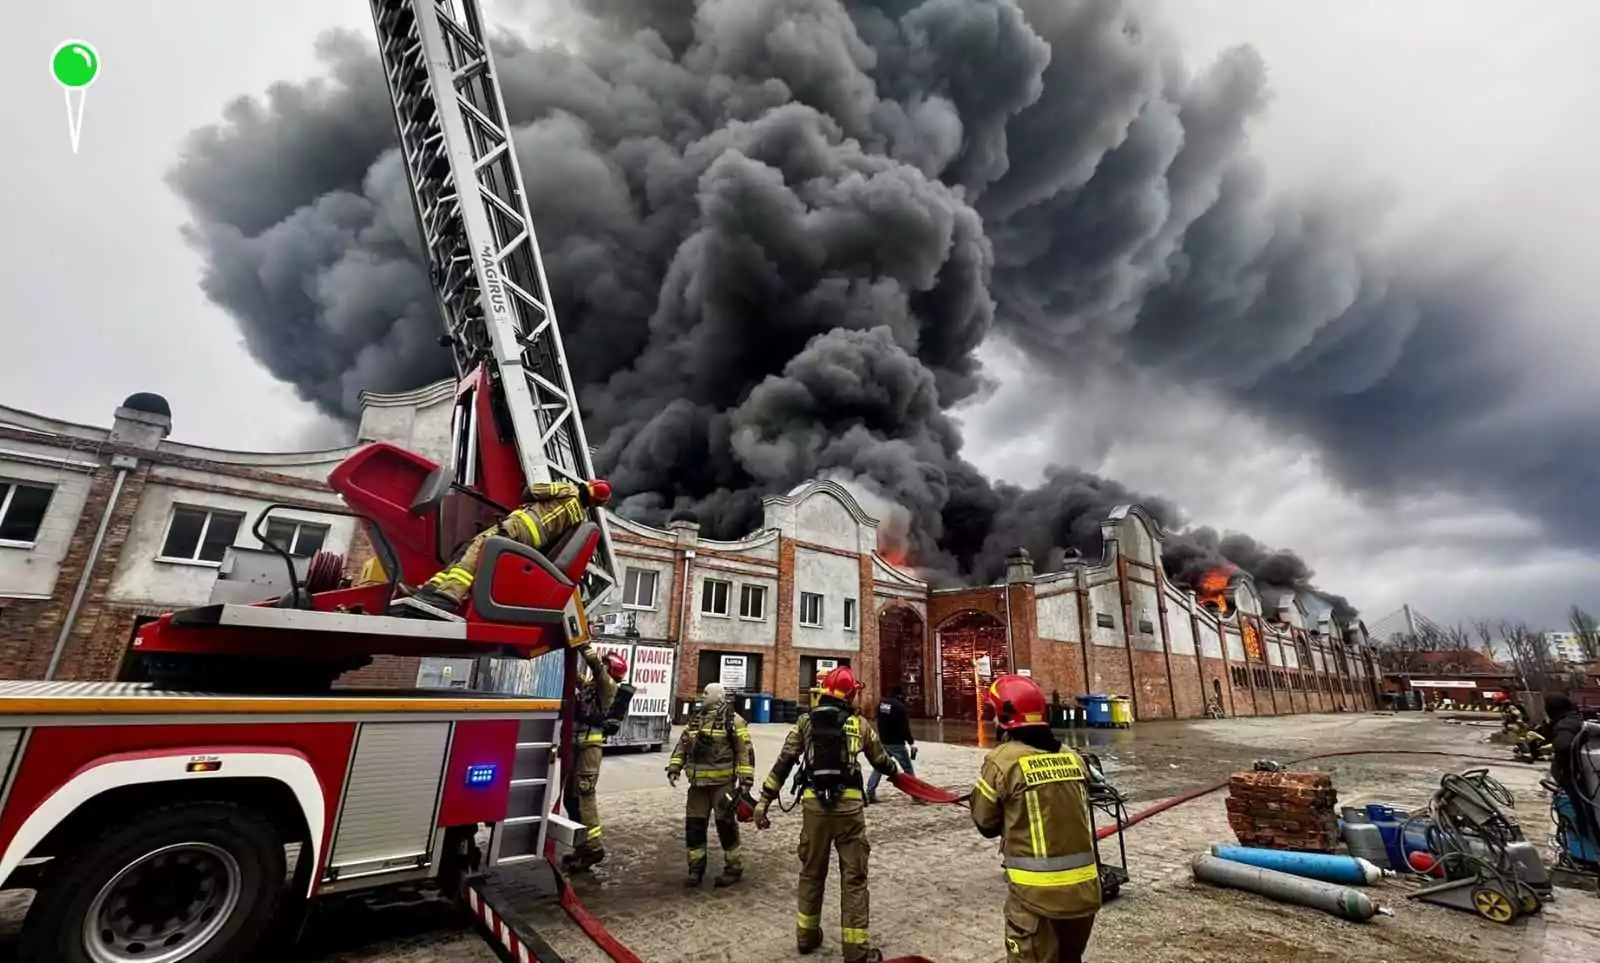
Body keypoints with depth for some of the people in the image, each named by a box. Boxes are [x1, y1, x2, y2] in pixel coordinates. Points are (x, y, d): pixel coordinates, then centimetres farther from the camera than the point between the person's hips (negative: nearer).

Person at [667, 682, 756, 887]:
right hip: (698, 782, 6)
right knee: (694, 824, 9)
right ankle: (696, 867, 24)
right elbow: (682, 745, 15)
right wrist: (674, 768, 3)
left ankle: (734, 868, 17)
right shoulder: (695, 719, 12)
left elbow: (745, 750, -10)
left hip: (722, 782, -6)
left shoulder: (732, 719, -8)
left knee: (725, 824, 1)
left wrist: (746, 779, -15)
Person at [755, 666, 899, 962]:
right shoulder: (859, 724, 2)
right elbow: (881, 760, 16)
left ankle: (806, 935, 33)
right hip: (849, 806, -2)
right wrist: (896, 772, 37)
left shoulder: (806, 721, 3)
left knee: (811, 873, 20)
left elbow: (783, 763, -1)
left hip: (814, 805, 2)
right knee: (854, 878, 10)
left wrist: (765, 799, 3)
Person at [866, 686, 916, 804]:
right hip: (896, 743, -6)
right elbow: (904, 727, -18)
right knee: (908, 768, 5)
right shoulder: (899, 706, -17)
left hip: (883, 741, 7)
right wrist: (911, 742, -12)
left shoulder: (882, 704, 6)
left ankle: (870, 793, 11)